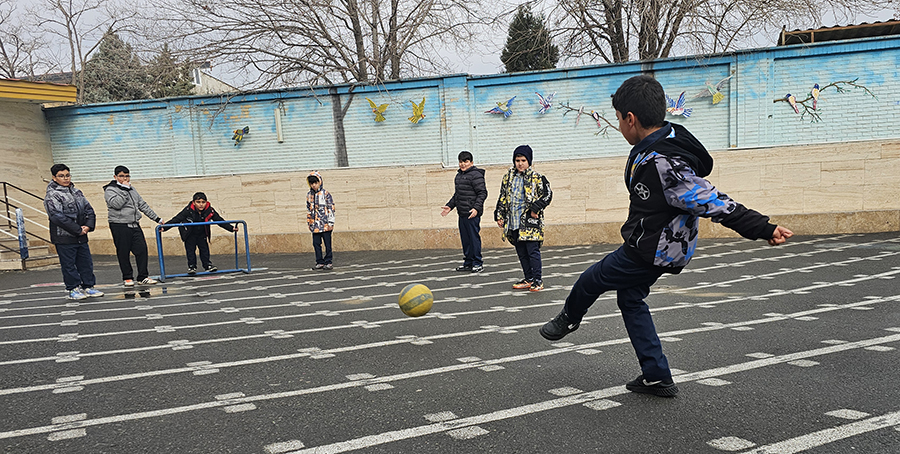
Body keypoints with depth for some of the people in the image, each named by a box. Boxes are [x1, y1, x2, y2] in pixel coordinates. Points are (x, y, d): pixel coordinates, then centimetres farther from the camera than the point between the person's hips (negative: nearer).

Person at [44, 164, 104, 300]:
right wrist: (78, 230, -19)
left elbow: (89, 209, 12)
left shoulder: (77, 192, 12)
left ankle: (88, 286, 21)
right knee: (68, 264, 2)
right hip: (64, 237, -7)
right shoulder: (52, 195, -10)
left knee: (86, 262, 11)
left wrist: (88, 225, -6)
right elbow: (58, 217, -19)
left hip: (81, 237, 7)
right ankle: (72, 290, 12)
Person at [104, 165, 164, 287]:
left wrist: (157, 218, 18)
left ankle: (143, 277, 7)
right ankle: (127, 277, 14)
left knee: (142, 249, 0)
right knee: (123, 253, 2)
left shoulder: (132, 189, 16)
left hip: (135, 225, 6)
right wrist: (124, 189, -15)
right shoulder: (110, 190, -3)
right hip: (120, 226, -5)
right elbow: (116, 204, -21)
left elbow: (143, 205, 20)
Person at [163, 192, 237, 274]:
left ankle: (207, 265, 17)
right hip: (189, 234, -2)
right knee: (190, 250, -1)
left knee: (205, 249, 6)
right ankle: (191, 266, 9)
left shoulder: (210, 211, -20)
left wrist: (231, 228, -13)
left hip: (202, 234, 2)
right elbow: (177, 219, -27)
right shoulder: (188, 211, -28)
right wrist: (164, 226, -35)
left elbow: (219, 220, -11)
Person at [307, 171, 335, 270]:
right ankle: (320, 262, 14)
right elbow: (308, 209, 18)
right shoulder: (309, 195, 11)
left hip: (325, 224, -5)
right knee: (316, 244, 6)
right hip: (315, 225, 5)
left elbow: (331, 208, -4)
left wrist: (331, 223, -8)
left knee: (327, 244, 1)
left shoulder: (326, 194, -3)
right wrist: (309, 222, 16)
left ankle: (328, 262, 9)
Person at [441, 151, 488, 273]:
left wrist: (476, 208, -22)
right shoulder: (459, 175, 18)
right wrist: (450, 206, 23)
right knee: (465, 239, 12)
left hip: (472, 213, -9)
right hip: (462, 213, 9)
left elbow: (482, 193, -14)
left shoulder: (476, 175, -9)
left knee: (474, 237, -5)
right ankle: (468, 263, 20)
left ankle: (477, 263, 3)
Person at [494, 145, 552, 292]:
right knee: (521, 252, 11)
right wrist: (499, 215, 13)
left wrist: (535, 209, -14)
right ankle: (529, 279, 20)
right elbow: (503, 198, 18)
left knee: (533, 250, -7)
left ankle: (538, 280, 1)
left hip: (530, 221, -6)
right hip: (513, 222, 6)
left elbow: (547, 194, -7)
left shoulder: (536, 178, -3)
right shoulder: (508, 178, 12)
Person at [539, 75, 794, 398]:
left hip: (651, 253, -10)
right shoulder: (665, 140, -2)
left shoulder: (664, 165, -33)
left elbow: (714, 204, -31)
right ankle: (657, 377, 24)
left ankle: (567, 320, 41)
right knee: (630, 299, 19)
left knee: (592, 280, 9)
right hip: (657, 247, 10)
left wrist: (764, 229, -28)